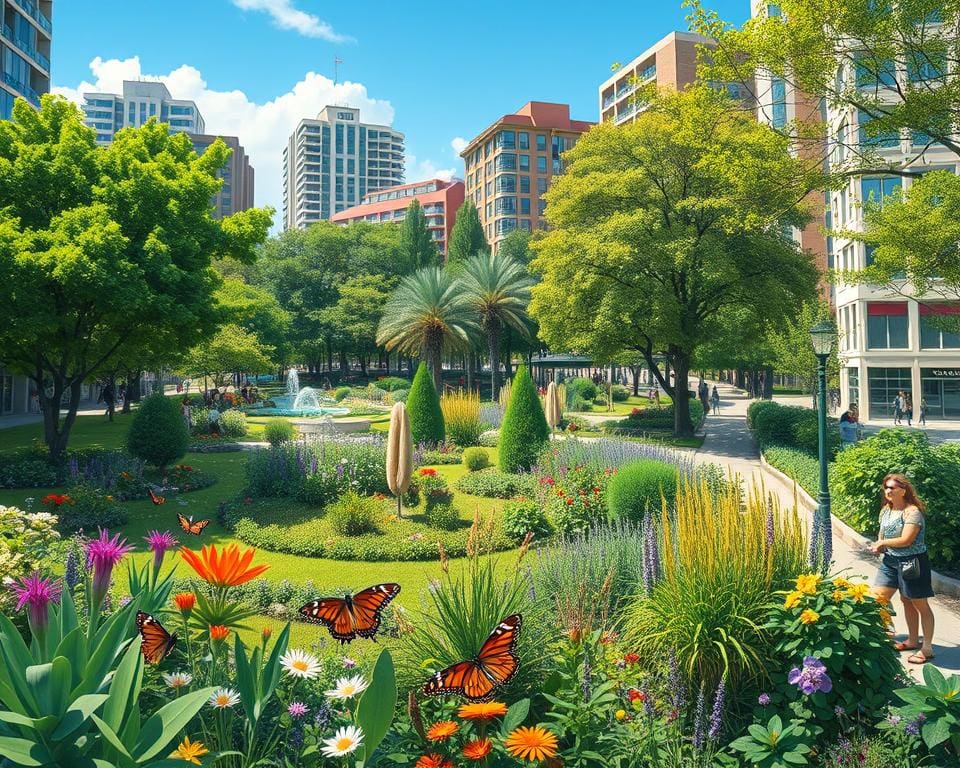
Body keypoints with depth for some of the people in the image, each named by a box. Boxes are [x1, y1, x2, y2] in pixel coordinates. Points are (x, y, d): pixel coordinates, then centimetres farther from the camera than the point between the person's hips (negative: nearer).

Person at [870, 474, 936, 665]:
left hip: (912, 562, -9)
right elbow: (882, 535, 17)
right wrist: (879, 546, -4)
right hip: (891, 561, 9)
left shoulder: (912, 512, -19)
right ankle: (913, 641, 25)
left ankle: (927, 649, 16)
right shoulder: (886, 510, 5)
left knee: (919, 604, 3)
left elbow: (906, 540, -24)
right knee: (877, 598, 10)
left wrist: (882, 542, -12)